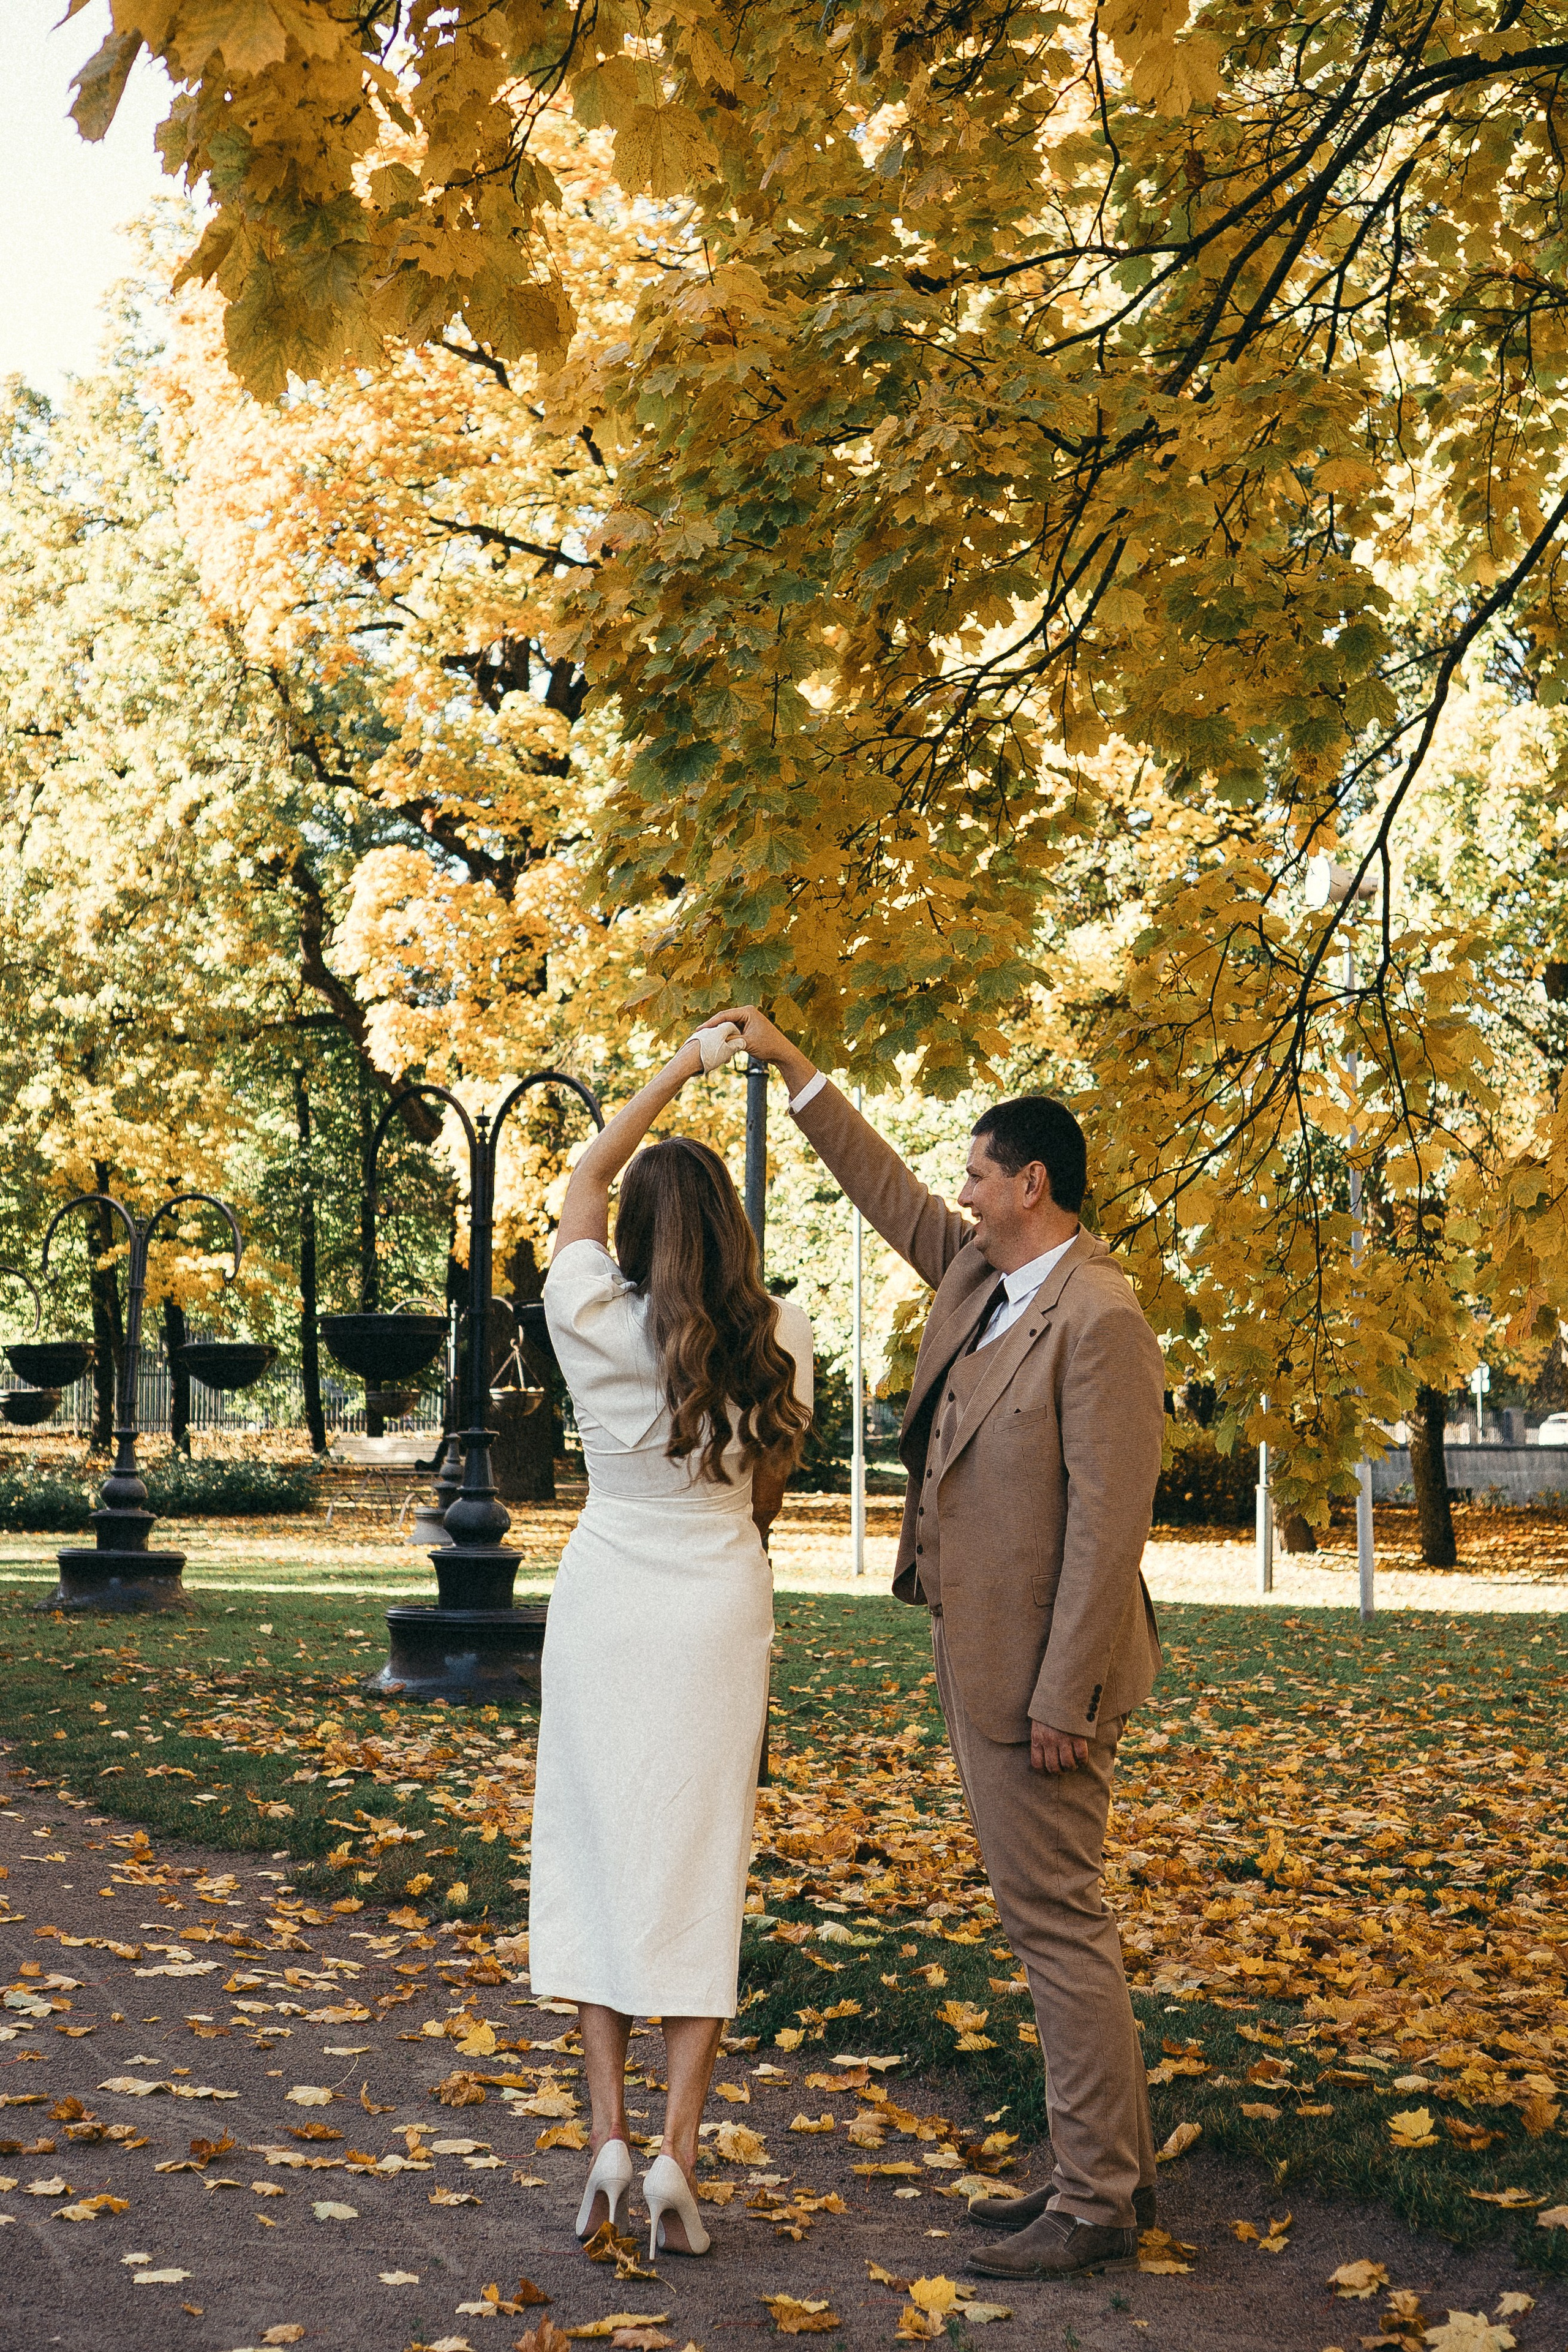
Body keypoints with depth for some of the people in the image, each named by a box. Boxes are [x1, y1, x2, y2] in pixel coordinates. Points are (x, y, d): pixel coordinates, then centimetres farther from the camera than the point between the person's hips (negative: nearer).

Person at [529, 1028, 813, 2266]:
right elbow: (772, 1487, 5)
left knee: (601, 1852, 9)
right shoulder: (776, 1337, -6)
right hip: (721, 1608, 0)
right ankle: (679, 2147, -1)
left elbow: (582, 1182, 10)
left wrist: (675, 1071, 17)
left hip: (606, 1597, 0)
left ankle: (609, 2134, 3)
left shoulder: (594, 1322, -8)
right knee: (701, 1868, 5)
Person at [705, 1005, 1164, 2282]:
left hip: (1039, 1672, -10)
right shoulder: (980, 1273, 9)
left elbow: (1108, 1521, -22)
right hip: (980, 1655, 10)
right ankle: (1105, 2165, 25)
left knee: (1058, 1923, -3)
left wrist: (1063, 1697, -22)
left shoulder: (1099, 1318, -18)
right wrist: (794, 1066, 23)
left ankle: (1099, 2205, 6)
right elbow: (888, 1191, 24)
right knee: (1057, 1920, 15)